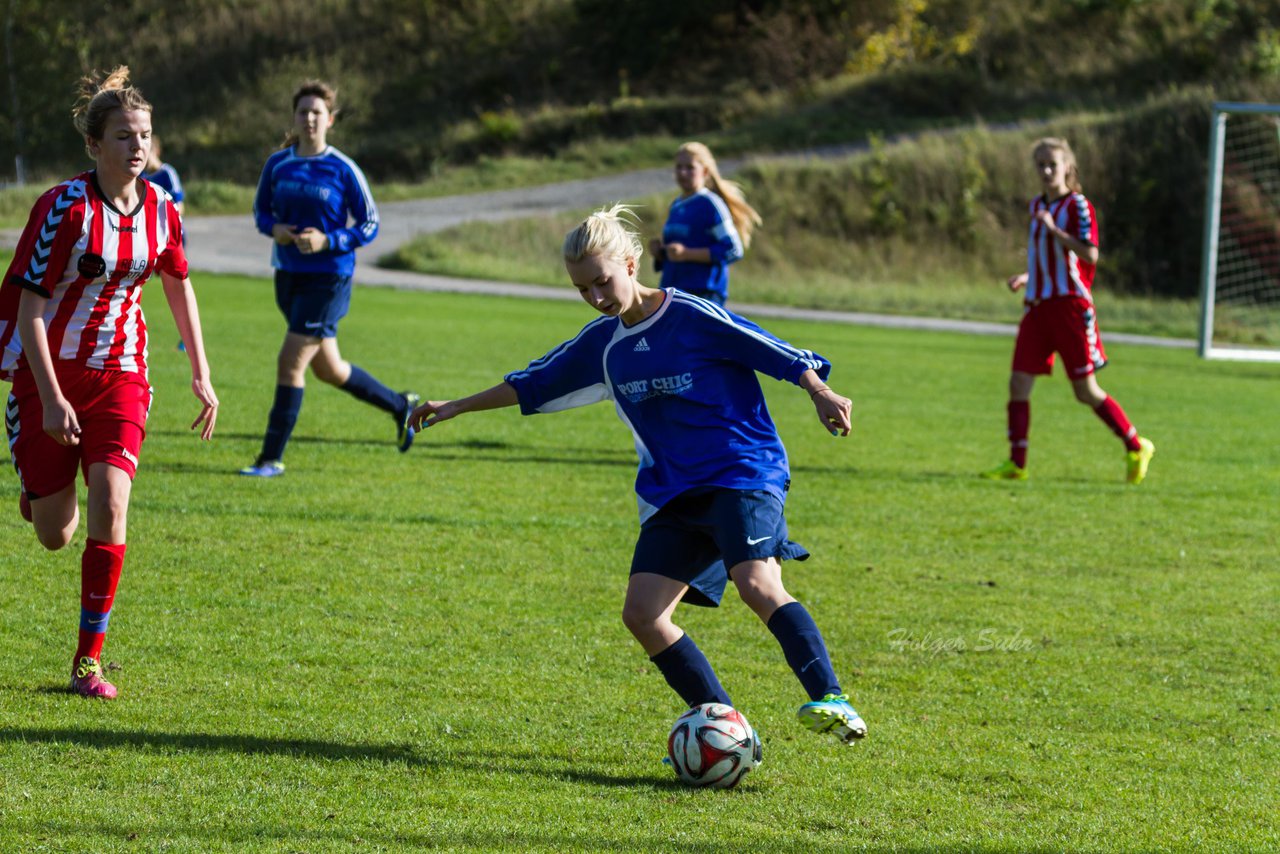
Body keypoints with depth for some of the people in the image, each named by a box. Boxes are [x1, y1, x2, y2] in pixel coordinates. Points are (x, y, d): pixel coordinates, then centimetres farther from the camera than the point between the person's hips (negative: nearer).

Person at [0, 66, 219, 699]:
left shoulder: (160, 209, -3)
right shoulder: (66, 207, -17)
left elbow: (179, 284, 16)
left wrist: (201, 375, 14)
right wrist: (51, 400, -21)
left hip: (119, 374, 3)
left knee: (110, 506, -16)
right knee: (54, 536, 3)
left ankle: (89, 660, -8)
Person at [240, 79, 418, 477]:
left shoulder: (343, 170, -9)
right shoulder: (278, 164, 4)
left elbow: (369, 226, -5)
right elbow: (261, 210, 15)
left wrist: (328, 241, -19)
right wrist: (274, 228, -8)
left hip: (329, 277, -6)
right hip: (288, 275, 6)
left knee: (290, 364, -11)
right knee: (328, 369, 16)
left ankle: (271, 457, -3)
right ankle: (400, 406, 39)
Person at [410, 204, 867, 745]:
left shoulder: (693, 318, -9)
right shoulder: (601, 344, 11)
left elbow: (778, 354, -10)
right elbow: (532, 384, 24)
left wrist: (821, 395, -24)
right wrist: (456, 407, 27)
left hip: (743, 472, -7)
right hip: (671, 493, 7)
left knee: (757, 583, -29)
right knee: (641, 611, -9)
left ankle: (830, 700, -32)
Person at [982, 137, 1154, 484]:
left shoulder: (1077, 206, -8)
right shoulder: (1037, 206, 15)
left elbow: (1089, 254, -21)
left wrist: (1053, 228, -22)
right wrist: (1027, 277, 13)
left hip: (1070, 305, -7)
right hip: (1038, 305, 7)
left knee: (1086, 390, -2)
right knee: (1018, 383, -4)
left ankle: (1136, 448, 14)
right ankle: (1016, 463, -1)